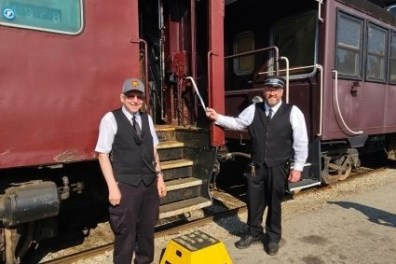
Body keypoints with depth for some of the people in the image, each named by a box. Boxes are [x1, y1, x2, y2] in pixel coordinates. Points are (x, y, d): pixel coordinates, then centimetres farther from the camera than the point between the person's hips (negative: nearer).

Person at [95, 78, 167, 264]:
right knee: (125, 232, 7)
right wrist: (113, 187, -13)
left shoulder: (147, 119, 9)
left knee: (147, 229, 19)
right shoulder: (110, 119, -7)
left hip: (150, 183, 5)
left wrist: (159, 177, 11)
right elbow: (103, 154, -9)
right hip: (126, 185, -5)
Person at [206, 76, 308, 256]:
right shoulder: (253, 109, 3)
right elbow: (237, 123, 11)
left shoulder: (292, 112, -6)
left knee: (274, 202, 12)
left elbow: (301, 142, -5)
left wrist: (297, 167, -7)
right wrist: (217, 117, -1)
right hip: (256, 166, 3)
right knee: (254, 201, 13)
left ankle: (273, 238, 35)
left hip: (279, 167, -2)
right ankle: (253, 233, 37)